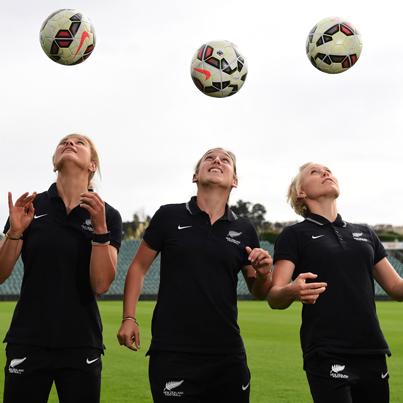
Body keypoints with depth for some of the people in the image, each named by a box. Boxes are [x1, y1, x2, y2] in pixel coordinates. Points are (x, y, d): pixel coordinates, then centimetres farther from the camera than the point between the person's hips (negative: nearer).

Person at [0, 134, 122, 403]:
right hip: (28, 342, 0)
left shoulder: (108, 215, 1)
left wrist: (100, 227, -17)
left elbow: (101, 284, -8)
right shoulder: (30, 207, 3)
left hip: (81, 344, 0)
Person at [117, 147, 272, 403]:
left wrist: (264, 273, -7)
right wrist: (129, 318, -1)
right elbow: (139, 267, 8)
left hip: (227, 353, 3)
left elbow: (259, 293, 15)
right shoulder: (169, 216, 1)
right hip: (172, 351, -2)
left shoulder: (244, 230, 7)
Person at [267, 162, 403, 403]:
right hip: (327, 357, -5)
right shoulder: (295, 235, 3)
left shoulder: (365, 233, 17)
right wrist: (292, 291, -29)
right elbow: (274, 297, -7)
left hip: (372, 353, 5)